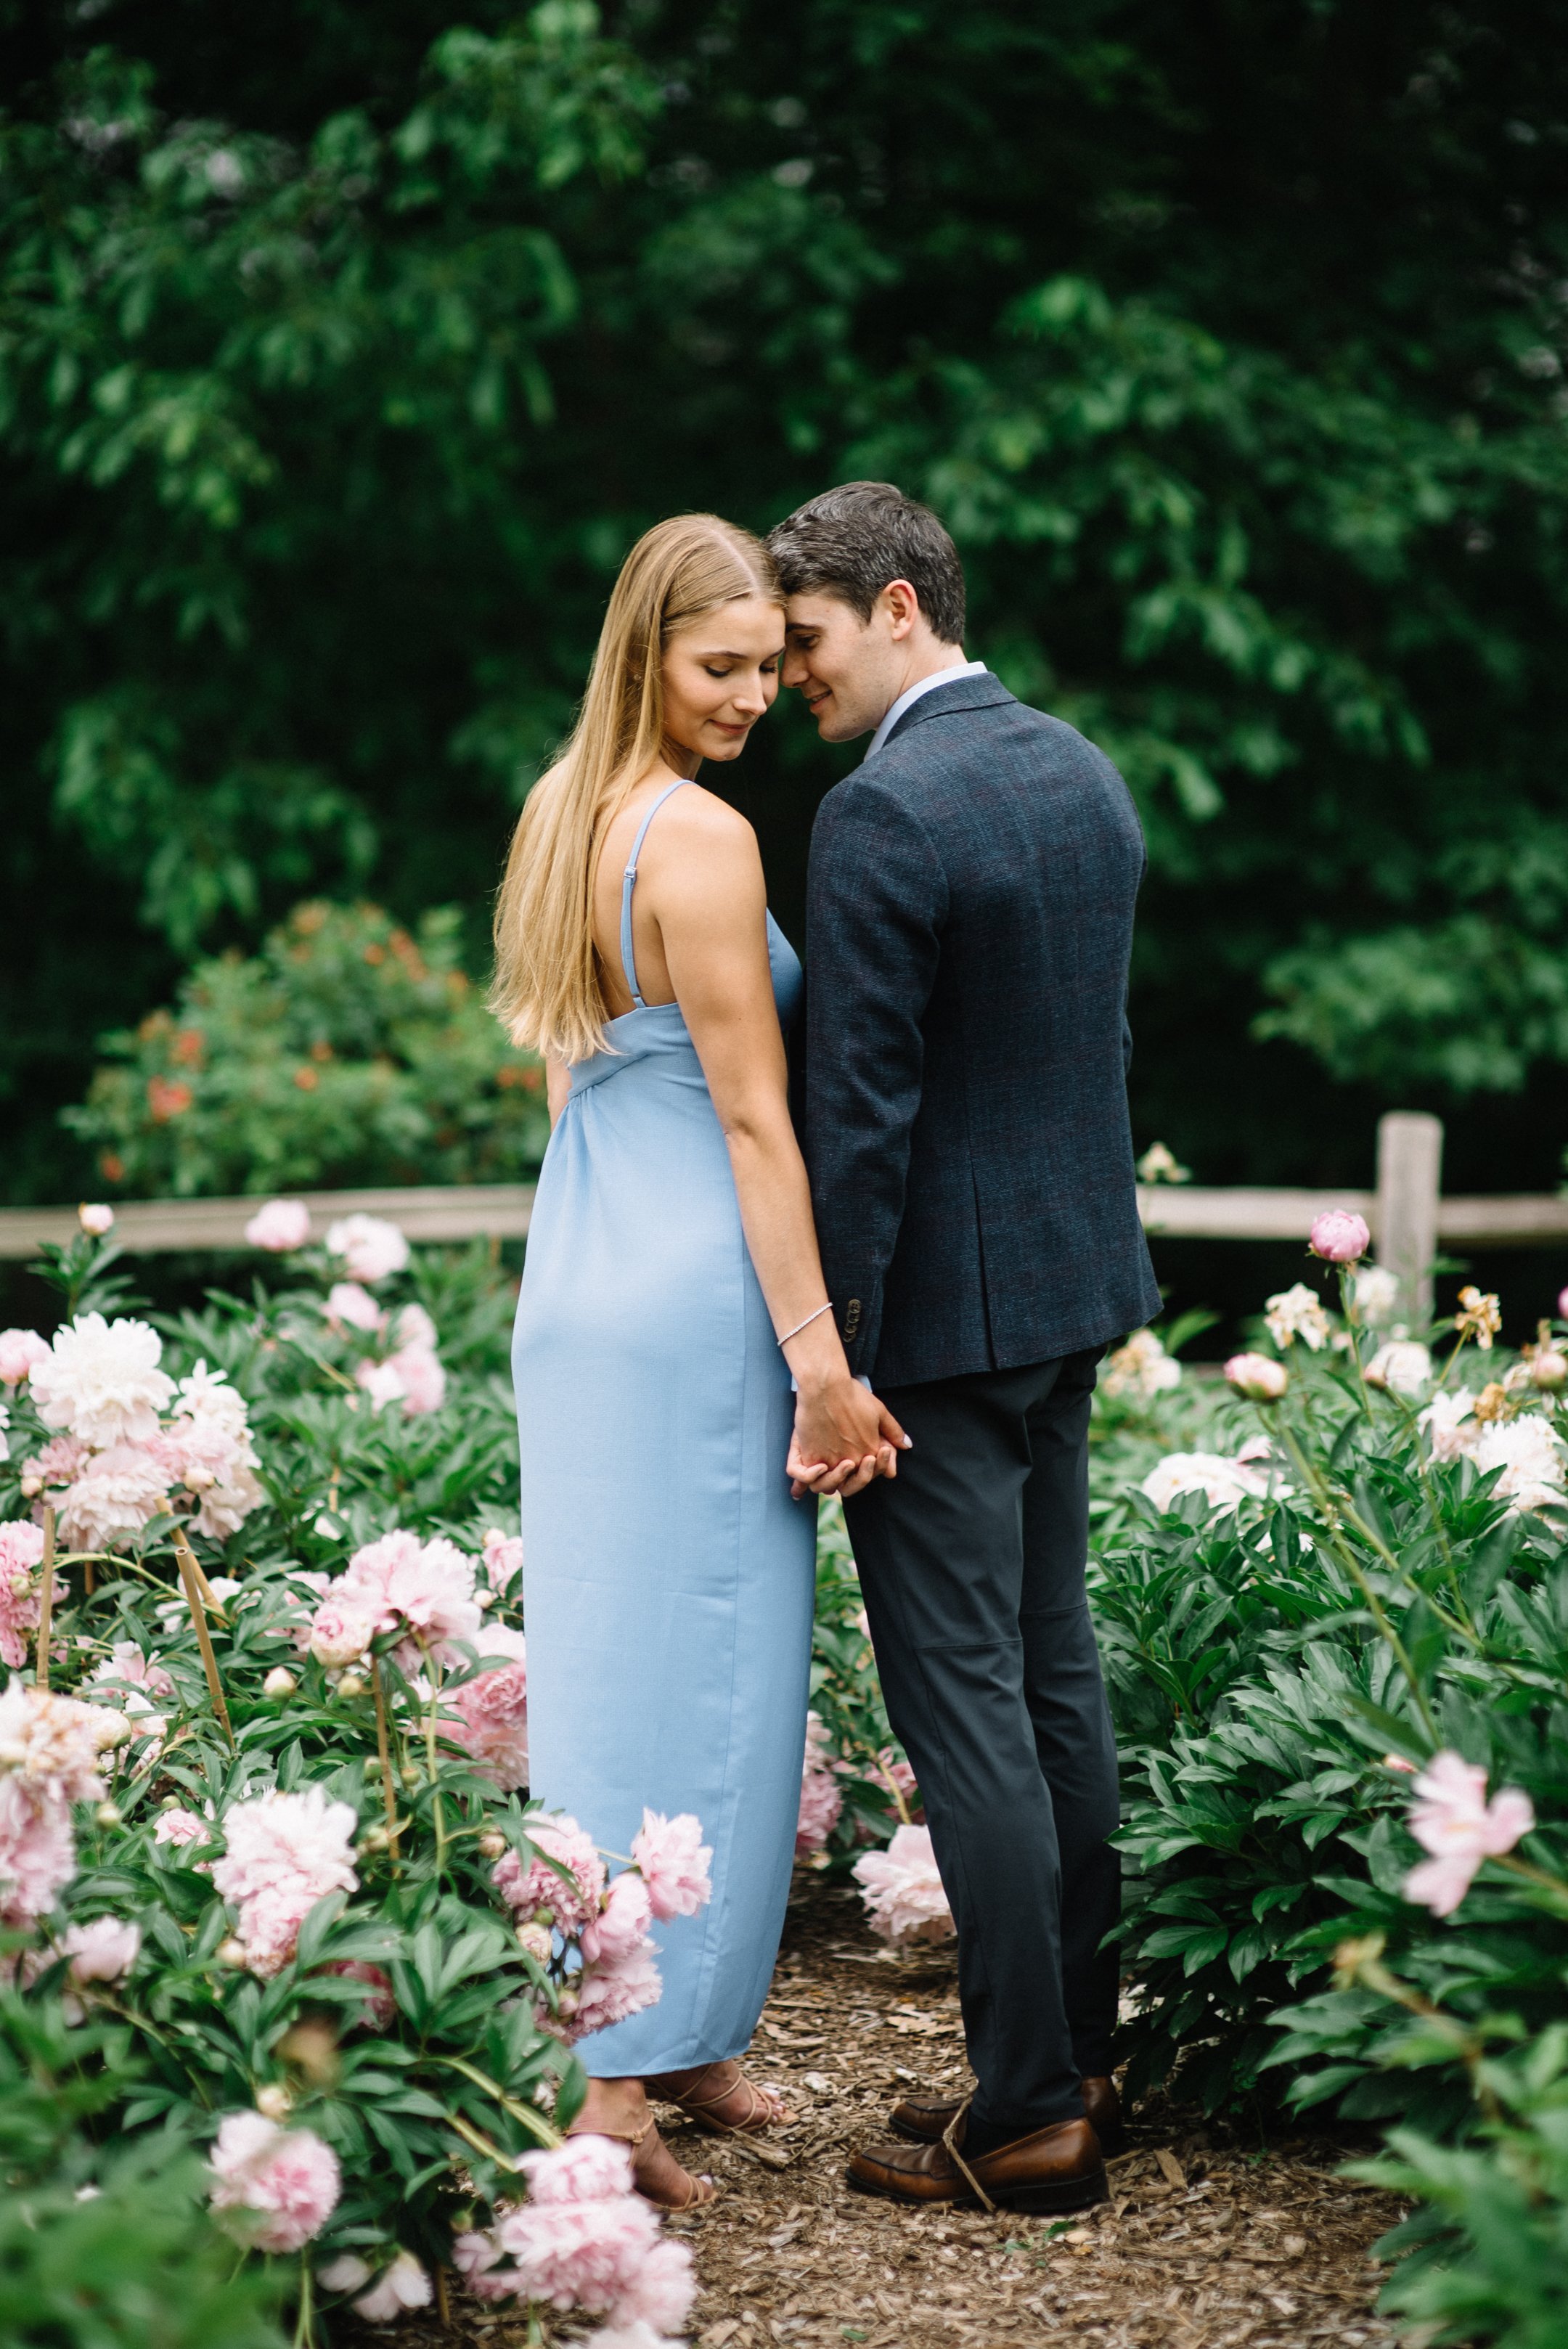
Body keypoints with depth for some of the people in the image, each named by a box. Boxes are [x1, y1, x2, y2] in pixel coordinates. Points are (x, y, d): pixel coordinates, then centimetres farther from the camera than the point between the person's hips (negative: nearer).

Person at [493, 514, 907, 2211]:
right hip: (694, 1291, -9)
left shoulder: (562, 816, 12)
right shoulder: (700, 839, -15)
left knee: (605, 1653, 12)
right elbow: (753, 1117, -16)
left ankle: (665, 2041, 23)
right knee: (695, 1668, -3)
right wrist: (821, 1355, -15)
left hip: (577, 1279, 9)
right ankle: (630, 2081, 0)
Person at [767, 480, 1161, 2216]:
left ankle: (1024, 2119, 3)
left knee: (964, 1706, -3)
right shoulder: (1086, 774, 9)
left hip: (939, 1303, -9)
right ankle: (1077, 2058, 23)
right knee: (1054, 1675, 15)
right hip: (1075, 1285, 9)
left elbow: (860, 1107, -19)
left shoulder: (882, 814, -18)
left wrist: (826, 1357, -14)